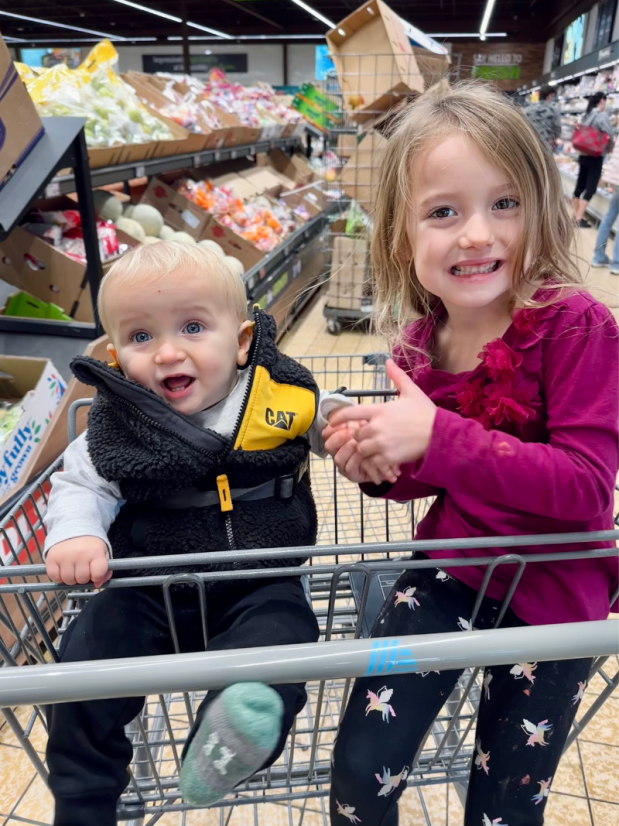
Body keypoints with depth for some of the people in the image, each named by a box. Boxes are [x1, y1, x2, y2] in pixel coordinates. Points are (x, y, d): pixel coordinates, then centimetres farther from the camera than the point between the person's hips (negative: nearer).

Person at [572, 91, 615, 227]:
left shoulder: (587, 115, 8)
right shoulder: (602, 116, -13)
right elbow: (609, 136, -13)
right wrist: (610, 148, 4)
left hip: (583, 155, 7)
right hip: (595, 157, -7)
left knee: (580, 186, 12)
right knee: (590, 189, -4)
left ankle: (575, 215, 20)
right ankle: (579, 219, -7)